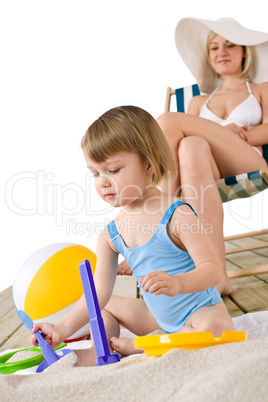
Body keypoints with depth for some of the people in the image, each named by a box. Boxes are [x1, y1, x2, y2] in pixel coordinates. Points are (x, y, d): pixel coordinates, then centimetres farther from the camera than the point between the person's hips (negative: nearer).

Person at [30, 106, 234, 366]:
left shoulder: (176, 215, -21)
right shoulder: (111, 235, -4)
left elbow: (212, 269, -23)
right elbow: (99, 293, -5)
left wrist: (178, 283, -43)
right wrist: (63, 329, -15)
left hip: (201, 310, -5)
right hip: (161, 319, 6)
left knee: (215, 327, -37)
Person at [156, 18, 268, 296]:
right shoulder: (199, 101, 34)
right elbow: (189, 134, 14)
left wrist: (228, 134, -10)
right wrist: (222, 135, -8)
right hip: (214, 175, 3)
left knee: (169, 122, -23)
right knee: (192, 147, -36)